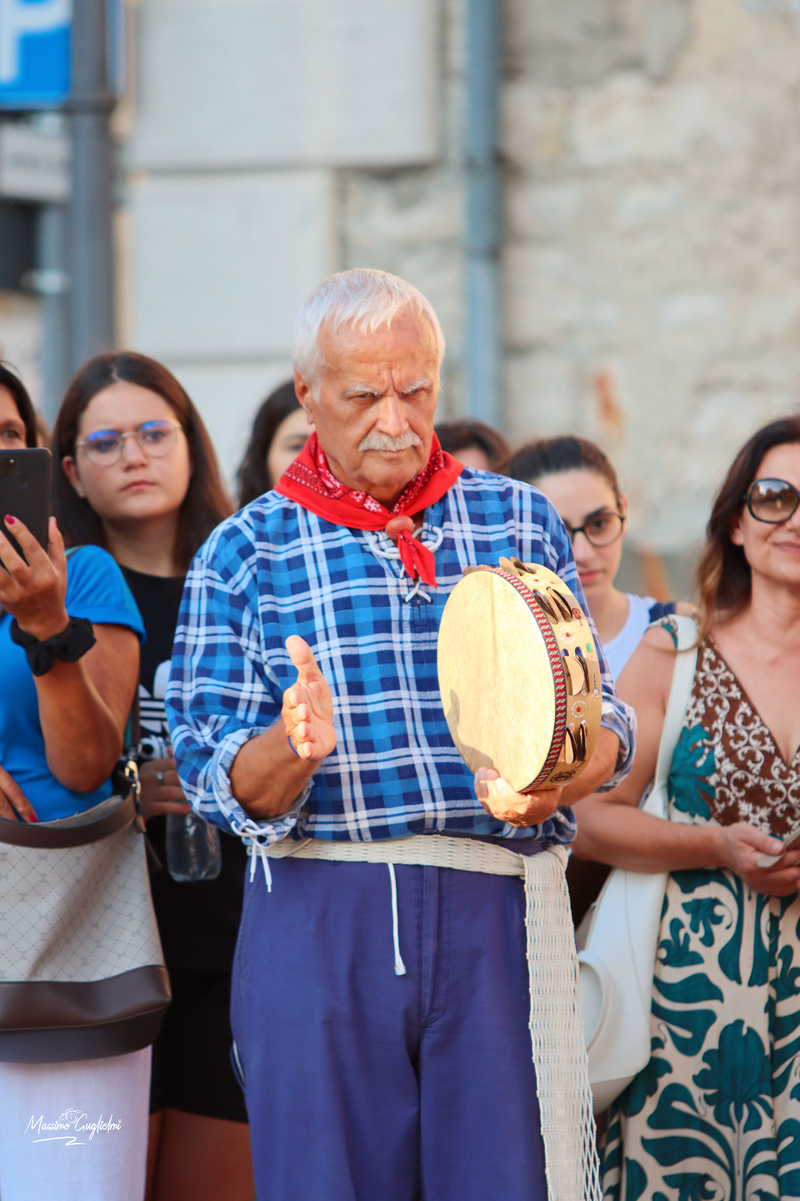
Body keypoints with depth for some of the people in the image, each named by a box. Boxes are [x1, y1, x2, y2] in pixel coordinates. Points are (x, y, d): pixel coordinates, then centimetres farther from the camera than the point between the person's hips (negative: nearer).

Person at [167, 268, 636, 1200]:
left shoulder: (521, 522, 12)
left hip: (495, 913, 1)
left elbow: (599, 714, 8)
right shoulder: (243, 555, 7)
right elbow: (215, 783, 1)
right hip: (318, 915, -1)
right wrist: (294, 746, -21)